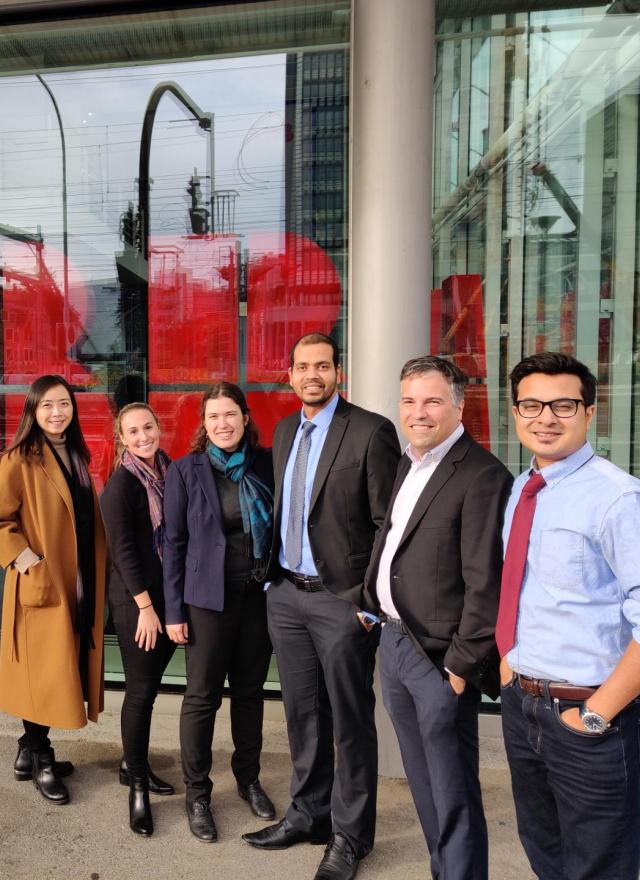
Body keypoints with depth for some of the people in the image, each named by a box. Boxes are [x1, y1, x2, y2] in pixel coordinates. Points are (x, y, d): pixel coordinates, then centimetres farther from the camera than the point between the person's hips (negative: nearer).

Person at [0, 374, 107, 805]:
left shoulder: (76, 456, 11)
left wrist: (99, 571, 10)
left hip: (79, 583, 7)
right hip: (41, 583, -7)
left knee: (61, 672, 15)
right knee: (43, 674, 3)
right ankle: (40, 759, 21)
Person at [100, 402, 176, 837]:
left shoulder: (169, 472, 5)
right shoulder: (122, 483, -12)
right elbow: (122, 548, -14)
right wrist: (145, 605, -15)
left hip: (171, 597, 6)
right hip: (136, 600, -6)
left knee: (150, 685, 17)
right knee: (141, 690, 3)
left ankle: (134, 764, 35)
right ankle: (137, 787, 20)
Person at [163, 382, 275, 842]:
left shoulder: (266, 464, 0)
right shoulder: (185, 471, -5)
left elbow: (279, 527, 4)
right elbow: (174, 542, -3)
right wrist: (174, 610, -4)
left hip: (259, 596, 2)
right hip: (208, 598, -2)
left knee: (250, 691, 16)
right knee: (202, 696, 8)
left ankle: (249, 778, 36)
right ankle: (197, 793, 28)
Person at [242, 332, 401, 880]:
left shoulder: (371, 431, -12)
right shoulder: (283, 431, 10)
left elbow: (388, 523, -12)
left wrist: (372, 599, -13)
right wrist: (274, 577, 11)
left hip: (342, 600, -6)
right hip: (286, 596, 6)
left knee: (350, 722, 10)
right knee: (302, 714, 19)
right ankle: (309, 814, 40)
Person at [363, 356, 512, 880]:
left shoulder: (482, 476, -18)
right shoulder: (409, 464, 10)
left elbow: (485, 583, -19)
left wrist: (462, 663, -16)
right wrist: (375, 600, 11)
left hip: (438, 657, -8)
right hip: (393, 642, 9)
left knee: (453, 796, 8)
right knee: (424, 785, 23)